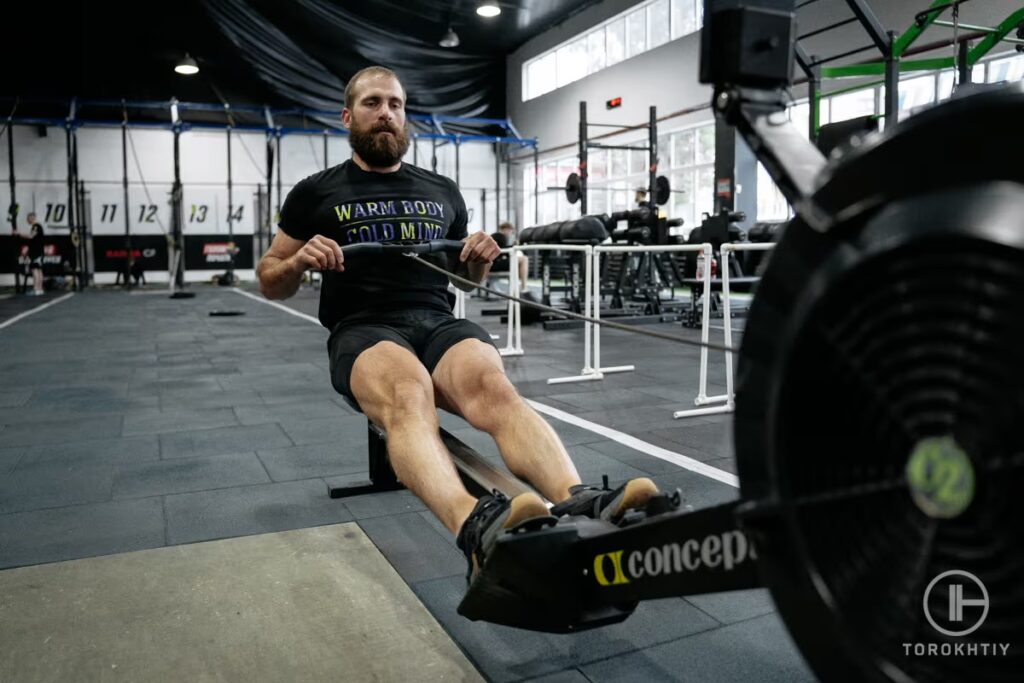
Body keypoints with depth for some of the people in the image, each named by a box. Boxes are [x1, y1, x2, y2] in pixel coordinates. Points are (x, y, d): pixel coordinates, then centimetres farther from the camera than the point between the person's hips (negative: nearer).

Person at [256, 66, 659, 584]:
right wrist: (299, 262, -7)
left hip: (440, 323, 3)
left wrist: (480, 259, 3)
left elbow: (468, 277, 28)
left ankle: (578, 505, -57)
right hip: (363, 331, -2)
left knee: (493, 386, -34)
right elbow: (270, 282, 16)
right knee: (408, 393, -40)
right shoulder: (315, 193, 14)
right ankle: (475, 528, -64)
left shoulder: (441, 191, 21)